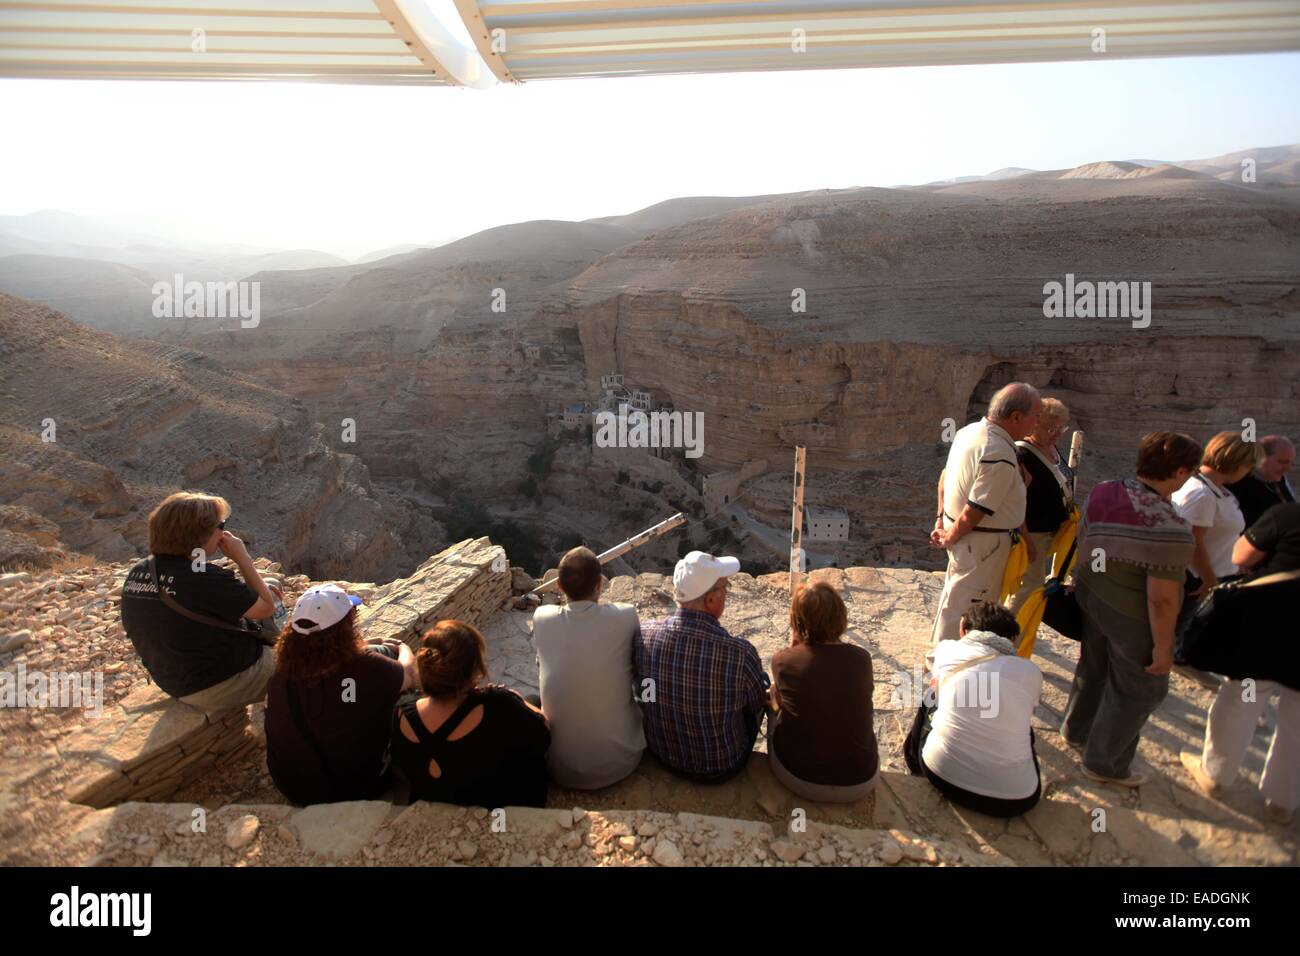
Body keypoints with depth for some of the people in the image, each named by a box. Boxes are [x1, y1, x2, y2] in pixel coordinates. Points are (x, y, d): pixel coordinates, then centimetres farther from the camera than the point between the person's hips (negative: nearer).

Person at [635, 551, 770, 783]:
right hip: (720, 769, -3)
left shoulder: (644, 636, -21)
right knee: (763, 684, 21)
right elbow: (760, 702, -10)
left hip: (660, 755, 4)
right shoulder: (740, 653, -32)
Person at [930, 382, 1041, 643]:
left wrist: (942, 520, 14)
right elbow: (973, 512, -26)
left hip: (963, 538, 10)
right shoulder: (1000, 456, -28)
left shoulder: (969, 430, 1)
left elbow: (946, 476, 11)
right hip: (984, 543, -10)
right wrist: (950, 538, -9)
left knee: (954, 600, 25)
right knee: (963, 607, 6)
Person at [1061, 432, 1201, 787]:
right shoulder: (1168, 529, -30)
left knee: (1093, 667, 27)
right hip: (1130, 615, -7)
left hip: (1091, 595, 7)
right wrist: (1163, 648, -13)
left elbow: (1082, 543, 5)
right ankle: (1105, 764, 29)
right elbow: (1161, 599, -26)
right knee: (1139, 689, 15)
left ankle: (1075, 731, 48)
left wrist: (1082, 584, 20)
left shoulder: (1102, 492, -9)